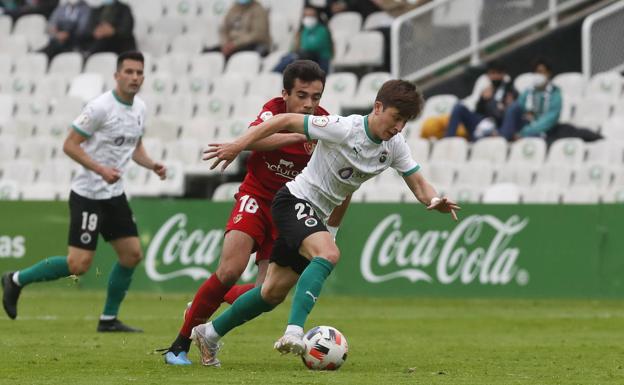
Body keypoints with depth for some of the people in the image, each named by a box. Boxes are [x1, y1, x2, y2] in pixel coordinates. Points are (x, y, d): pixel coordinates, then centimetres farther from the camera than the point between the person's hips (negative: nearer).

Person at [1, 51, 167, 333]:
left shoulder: (140, 108, 7)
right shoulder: (100, 107, -18)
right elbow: (70, 145, -16)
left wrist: (152, 165, 3)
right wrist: (100, 169, -26)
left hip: (115, 194, 8)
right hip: (88, 195, -8)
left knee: (132, 254, 2)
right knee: (79, 264, -12)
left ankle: (109, 319, 15)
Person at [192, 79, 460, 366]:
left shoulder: (395, 146, -1)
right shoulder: (344, 128, -22)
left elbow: (419, 185, 0)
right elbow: (287, 121, -18)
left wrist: (435, 201, -24)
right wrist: (238, 146, -20)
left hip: (316, 216, 8)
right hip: (295, 200, -8)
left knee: (274, 292, 11)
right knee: (328, 254, -35)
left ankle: (209, 334, 27)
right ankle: (294, 332, -43)